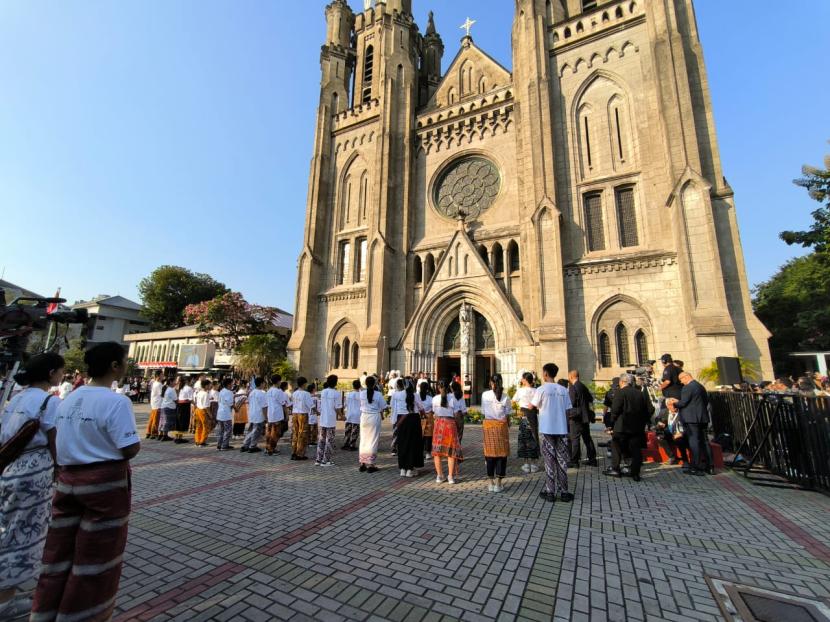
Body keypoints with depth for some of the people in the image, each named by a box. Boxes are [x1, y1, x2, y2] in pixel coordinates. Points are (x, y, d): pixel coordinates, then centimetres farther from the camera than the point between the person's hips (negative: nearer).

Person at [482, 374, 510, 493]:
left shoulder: (485, 395, -3)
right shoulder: (505, 397, -7)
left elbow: (484, 412, -1)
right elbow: (507, 415, -2)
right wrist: (508, 425, 11)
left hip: (488, 425, 2)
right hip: (501, 425, -1)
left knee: (490, 452, 10)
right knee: (501, 452, 7)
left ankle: (491, 482, 18)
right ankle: (498, 484, 11)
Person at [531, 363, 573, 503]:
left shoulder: (541, 389, -8)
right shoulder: (563, 390, 3)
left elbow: (532, 406, 1)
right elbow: (567, 411, 4)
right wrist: (565, 426, 14)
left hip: (547, 430, -3)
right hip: (561, 429, 3)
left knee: (550, 461, 5)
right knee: (562, 461, 11)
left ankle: (550, 492, 10)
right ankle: (563, 492, 16)